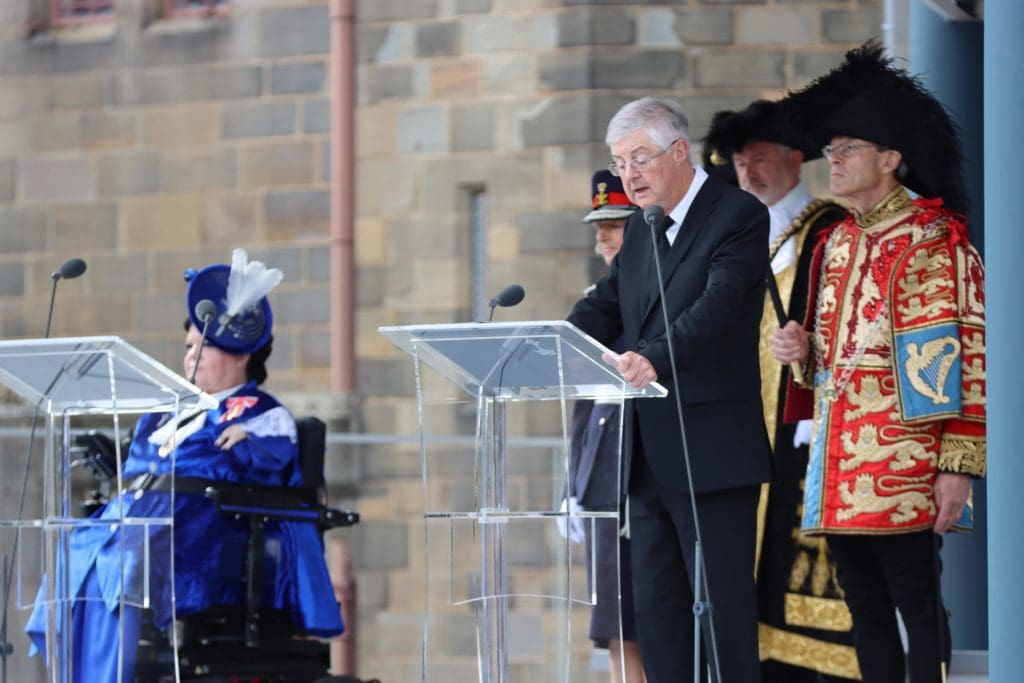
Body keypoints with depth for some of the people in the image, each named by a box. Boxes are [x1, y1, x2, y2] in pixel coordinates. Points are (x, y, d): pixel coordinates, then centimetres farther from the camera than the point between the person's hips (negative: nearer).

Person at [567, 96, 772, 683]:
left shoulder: (738, 216, -10)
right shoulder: (642, 227, 16)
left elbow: (719, 305, -24)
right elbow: (606, 305, 11)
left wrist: (656, 359, -41)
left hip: (710, 451, -8)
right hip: (649, 452, 8)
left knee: (723, 606, -6)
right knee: (657, 611, 10)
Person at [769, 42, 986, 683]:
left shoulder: (935, 239, -7)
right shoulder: (835, 243, 16)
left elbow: (968, 353, -10)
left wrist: (959, 464, -16)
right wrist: (803, 349, 3)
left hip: (904, 460, -7)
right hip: (840, 460, 7)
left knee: (916, 602, -5)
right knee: (865, 605, 9)